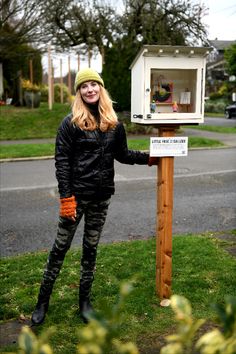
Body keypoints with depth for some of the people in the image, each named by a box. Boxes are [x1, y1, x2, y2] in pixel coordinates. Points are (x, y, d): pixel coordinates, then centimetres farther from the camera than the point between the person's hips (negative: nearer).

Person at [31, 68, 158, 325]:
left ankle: (85, 299, 29)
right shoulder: (71, 123, -7)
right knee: (61, 247, 5)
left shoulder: (114, 124, 6)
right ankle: (43, 301, 20)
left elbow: (122, 154, 17)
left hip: (102, 196, 4)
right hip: (76, 195, -3)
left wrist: (149, 158, 7)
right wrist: (66, 197, -16)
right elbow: (61, 161, -11)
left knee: (91, 248, 14)